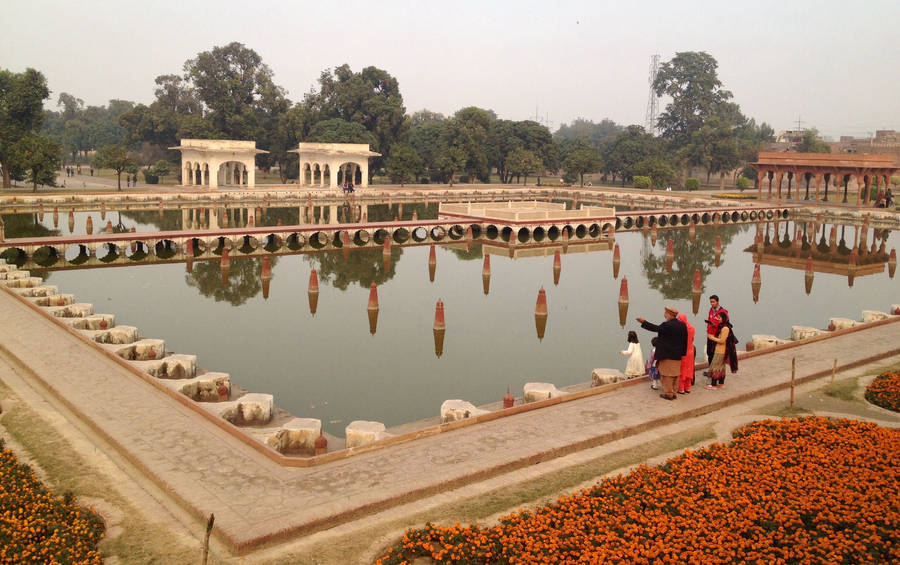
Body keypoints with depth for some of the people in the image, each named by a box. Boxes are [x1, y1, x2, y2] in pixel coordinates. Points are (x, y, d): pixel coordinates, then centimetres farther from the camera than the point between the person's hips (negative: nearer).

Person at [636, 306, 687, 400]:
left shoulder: (667, 326, -21)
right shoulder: (682, 325, 3)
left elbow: (655, 328, -12)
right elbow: (684, 340, 9)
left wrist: (644, 322, -4)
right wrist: (682, 352, 16)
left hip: (667, 355, -7)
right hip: (677, 355, 7)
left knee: (667, 375, 2)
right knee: (675, 374, 14)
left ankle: (668, 393, 7)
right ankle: (674, 392, 21)